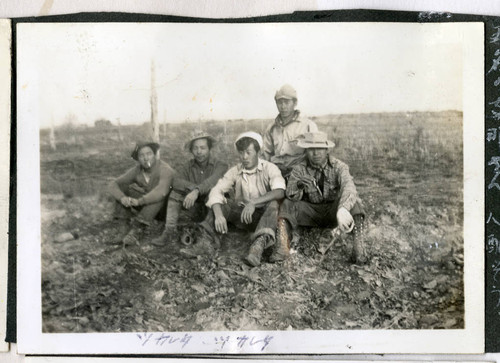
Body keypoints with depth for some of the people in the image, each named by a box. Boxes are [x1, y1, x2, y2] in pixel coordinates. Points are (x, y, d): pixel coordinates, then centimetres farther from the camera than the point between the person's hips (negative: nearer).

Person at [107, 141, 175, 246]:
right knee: (123, 187, -12)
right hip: (146, 206, 5)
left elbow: (161, 191, -43)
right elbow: (113, 185, -12)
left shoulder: (165, 170, -24)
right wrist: (122, 198, -33)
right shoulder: (136, 171, -7)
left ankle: (137, 229, -40)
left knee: (159, 196, -37)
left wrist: (139, 201, -52)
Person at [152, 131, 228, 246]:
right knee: (176, 192, -14)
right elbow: (176, 181, -12)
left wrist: (197, 191, -44)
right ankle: (170, 231, -19)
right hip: (194, 208, 4)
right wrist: (194, 187, -27)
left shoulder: (220, 165, -6)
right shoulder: (189, 166, 7)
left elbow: (213, 181, -29)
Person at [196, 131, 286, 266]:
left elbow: (280, 192, -25)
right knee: (220, 203, -18)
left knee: (273, 204, -33)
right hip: (241, 214, 3)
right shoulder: (235, 171, 0)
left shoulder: (269, 168, -8)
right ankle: (205, 240, -32)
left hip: (263, 215, -3)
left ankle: (259, 245, -51)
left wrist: (254, 202, -37)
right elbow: (216, 191, -12)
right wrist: (218, 215, -31)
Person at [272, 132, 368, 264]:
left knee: (352, 199, -31)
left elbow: (348, 187, -33)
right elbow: (291, 196, -18)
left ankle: (358, 246, -39)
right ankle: (282, 246, -38)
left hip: (333, 211, -2)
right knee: (286, 205, -24)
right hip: (311, 212, 2)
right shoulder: (299, 170, -7)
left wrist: (342, 209, -55)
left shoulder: (338, 166, -13)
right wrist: (298, 185, -44)